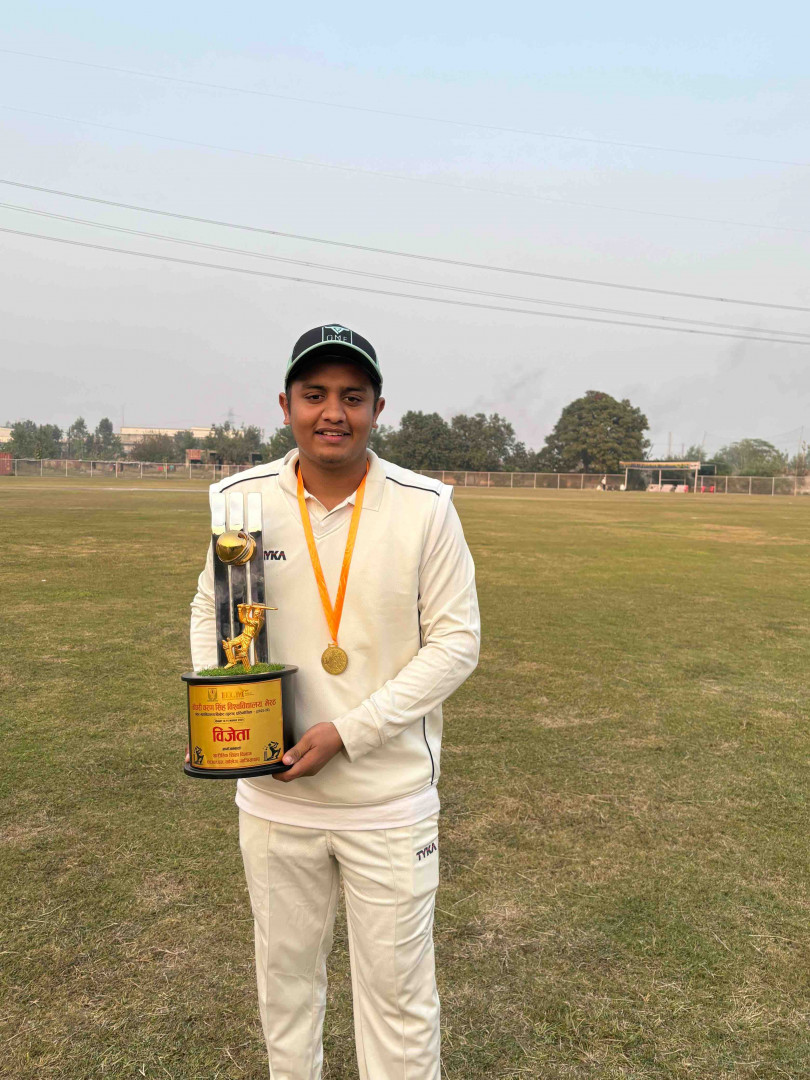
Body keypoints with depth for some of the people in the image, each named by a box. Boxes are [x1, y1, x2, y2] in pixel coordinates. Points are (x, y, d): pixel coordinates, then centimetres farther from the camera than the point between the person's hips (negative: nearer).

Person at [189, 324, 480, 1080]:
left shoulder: (424, 506, -12)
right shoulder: (243, 498, -5)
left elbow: (456, 641, -11)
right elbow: (210, 609, 9)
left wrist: (349, 731, -18)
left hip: (389, 798, -2)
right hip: (272, 794, 3)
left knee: (396, 983, 12)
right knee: (284, 968, 22)